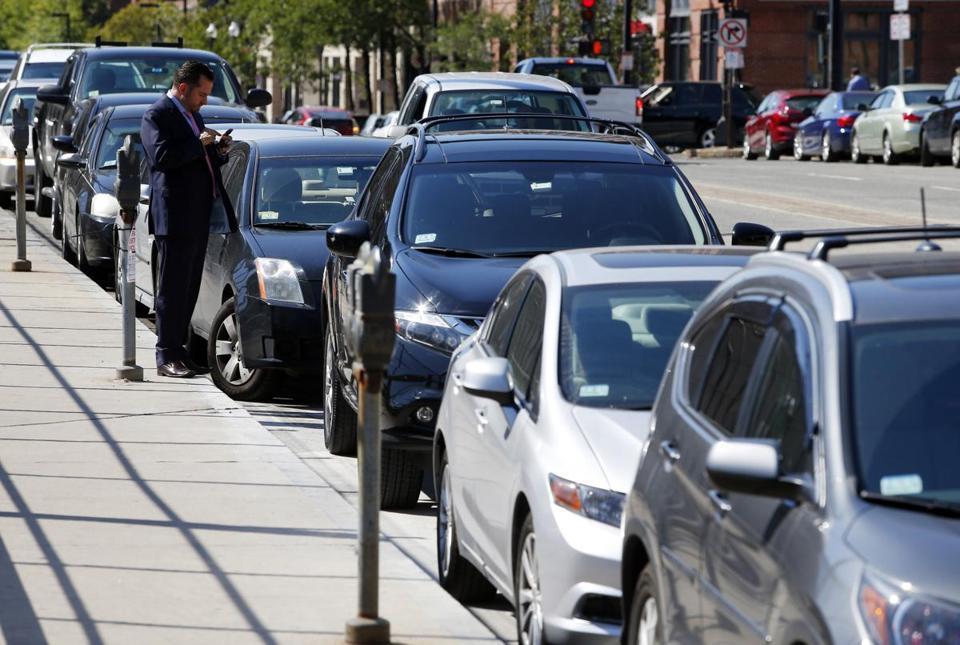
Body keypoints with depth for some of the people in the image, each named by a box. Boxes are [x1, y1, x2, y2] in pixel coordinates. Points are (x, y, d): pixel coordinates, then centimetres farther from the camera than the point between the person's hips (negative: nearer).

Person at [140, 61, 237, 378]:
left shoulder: (192, 115, 20)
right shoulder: (157, 115, -8)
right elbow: (160, 156, -22)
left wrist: (218, 151, 7)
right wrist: (199, 143, -18)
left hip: (198, 217, 9)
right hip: (175, 217, -9)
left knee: (188, 289, 11)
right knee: (172, 289, -5)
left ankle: (178, 350, 17)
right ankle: (167, 357, -2)